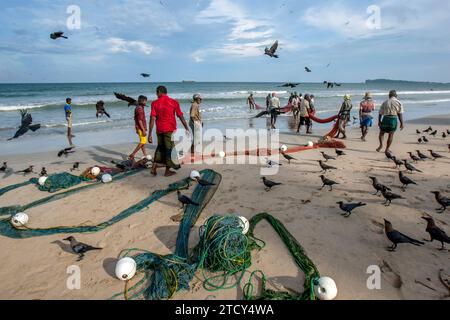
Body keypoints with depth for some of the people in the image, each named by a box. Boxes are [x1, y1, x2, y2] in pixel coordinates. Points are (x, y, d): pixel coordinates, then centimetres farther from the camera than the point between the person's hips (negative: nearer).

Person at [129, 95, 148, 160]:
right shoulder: (140, 109, -17)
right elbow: (140, 120, -22)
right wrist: (143, 130, -23)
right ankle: (133, 155, -8)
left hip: (139, 128, 11)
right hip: (141, 128, -11)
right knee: (143, 142, -9)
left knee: (143, 142, 14)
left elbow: (136, 119, 20)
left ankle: (145, 155, 21)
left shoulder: (138, 108, 14)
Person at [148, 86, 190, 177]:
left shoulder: (155, 103, 0)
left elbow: (152, 119, -7)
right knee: (169, 149, 6)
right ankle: (167, 171, 14)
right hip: (170, 129, -2)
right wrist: (187, 128, 5)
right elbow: (181, 116, -2)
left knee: (160, 147, 21)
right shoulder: (174, 102, -1)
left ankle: (154, 166, 14)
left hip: (159, 130, 2)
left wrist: (150, 134, -6)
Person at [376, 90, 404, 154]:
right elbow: (400, 114, -2)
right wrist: (402, 123, 0)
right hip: (394, 119, -1)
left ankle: (381, 145, -4)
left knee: (382, 133, 18)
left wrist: (379, 121, 23)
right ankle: (387, 149, 12)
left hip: (385, 119, 1)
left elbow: (380, 113, 12)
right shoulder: (399, 103, 5)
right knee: (391, 134, 9)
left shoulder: (385, 102, 10)